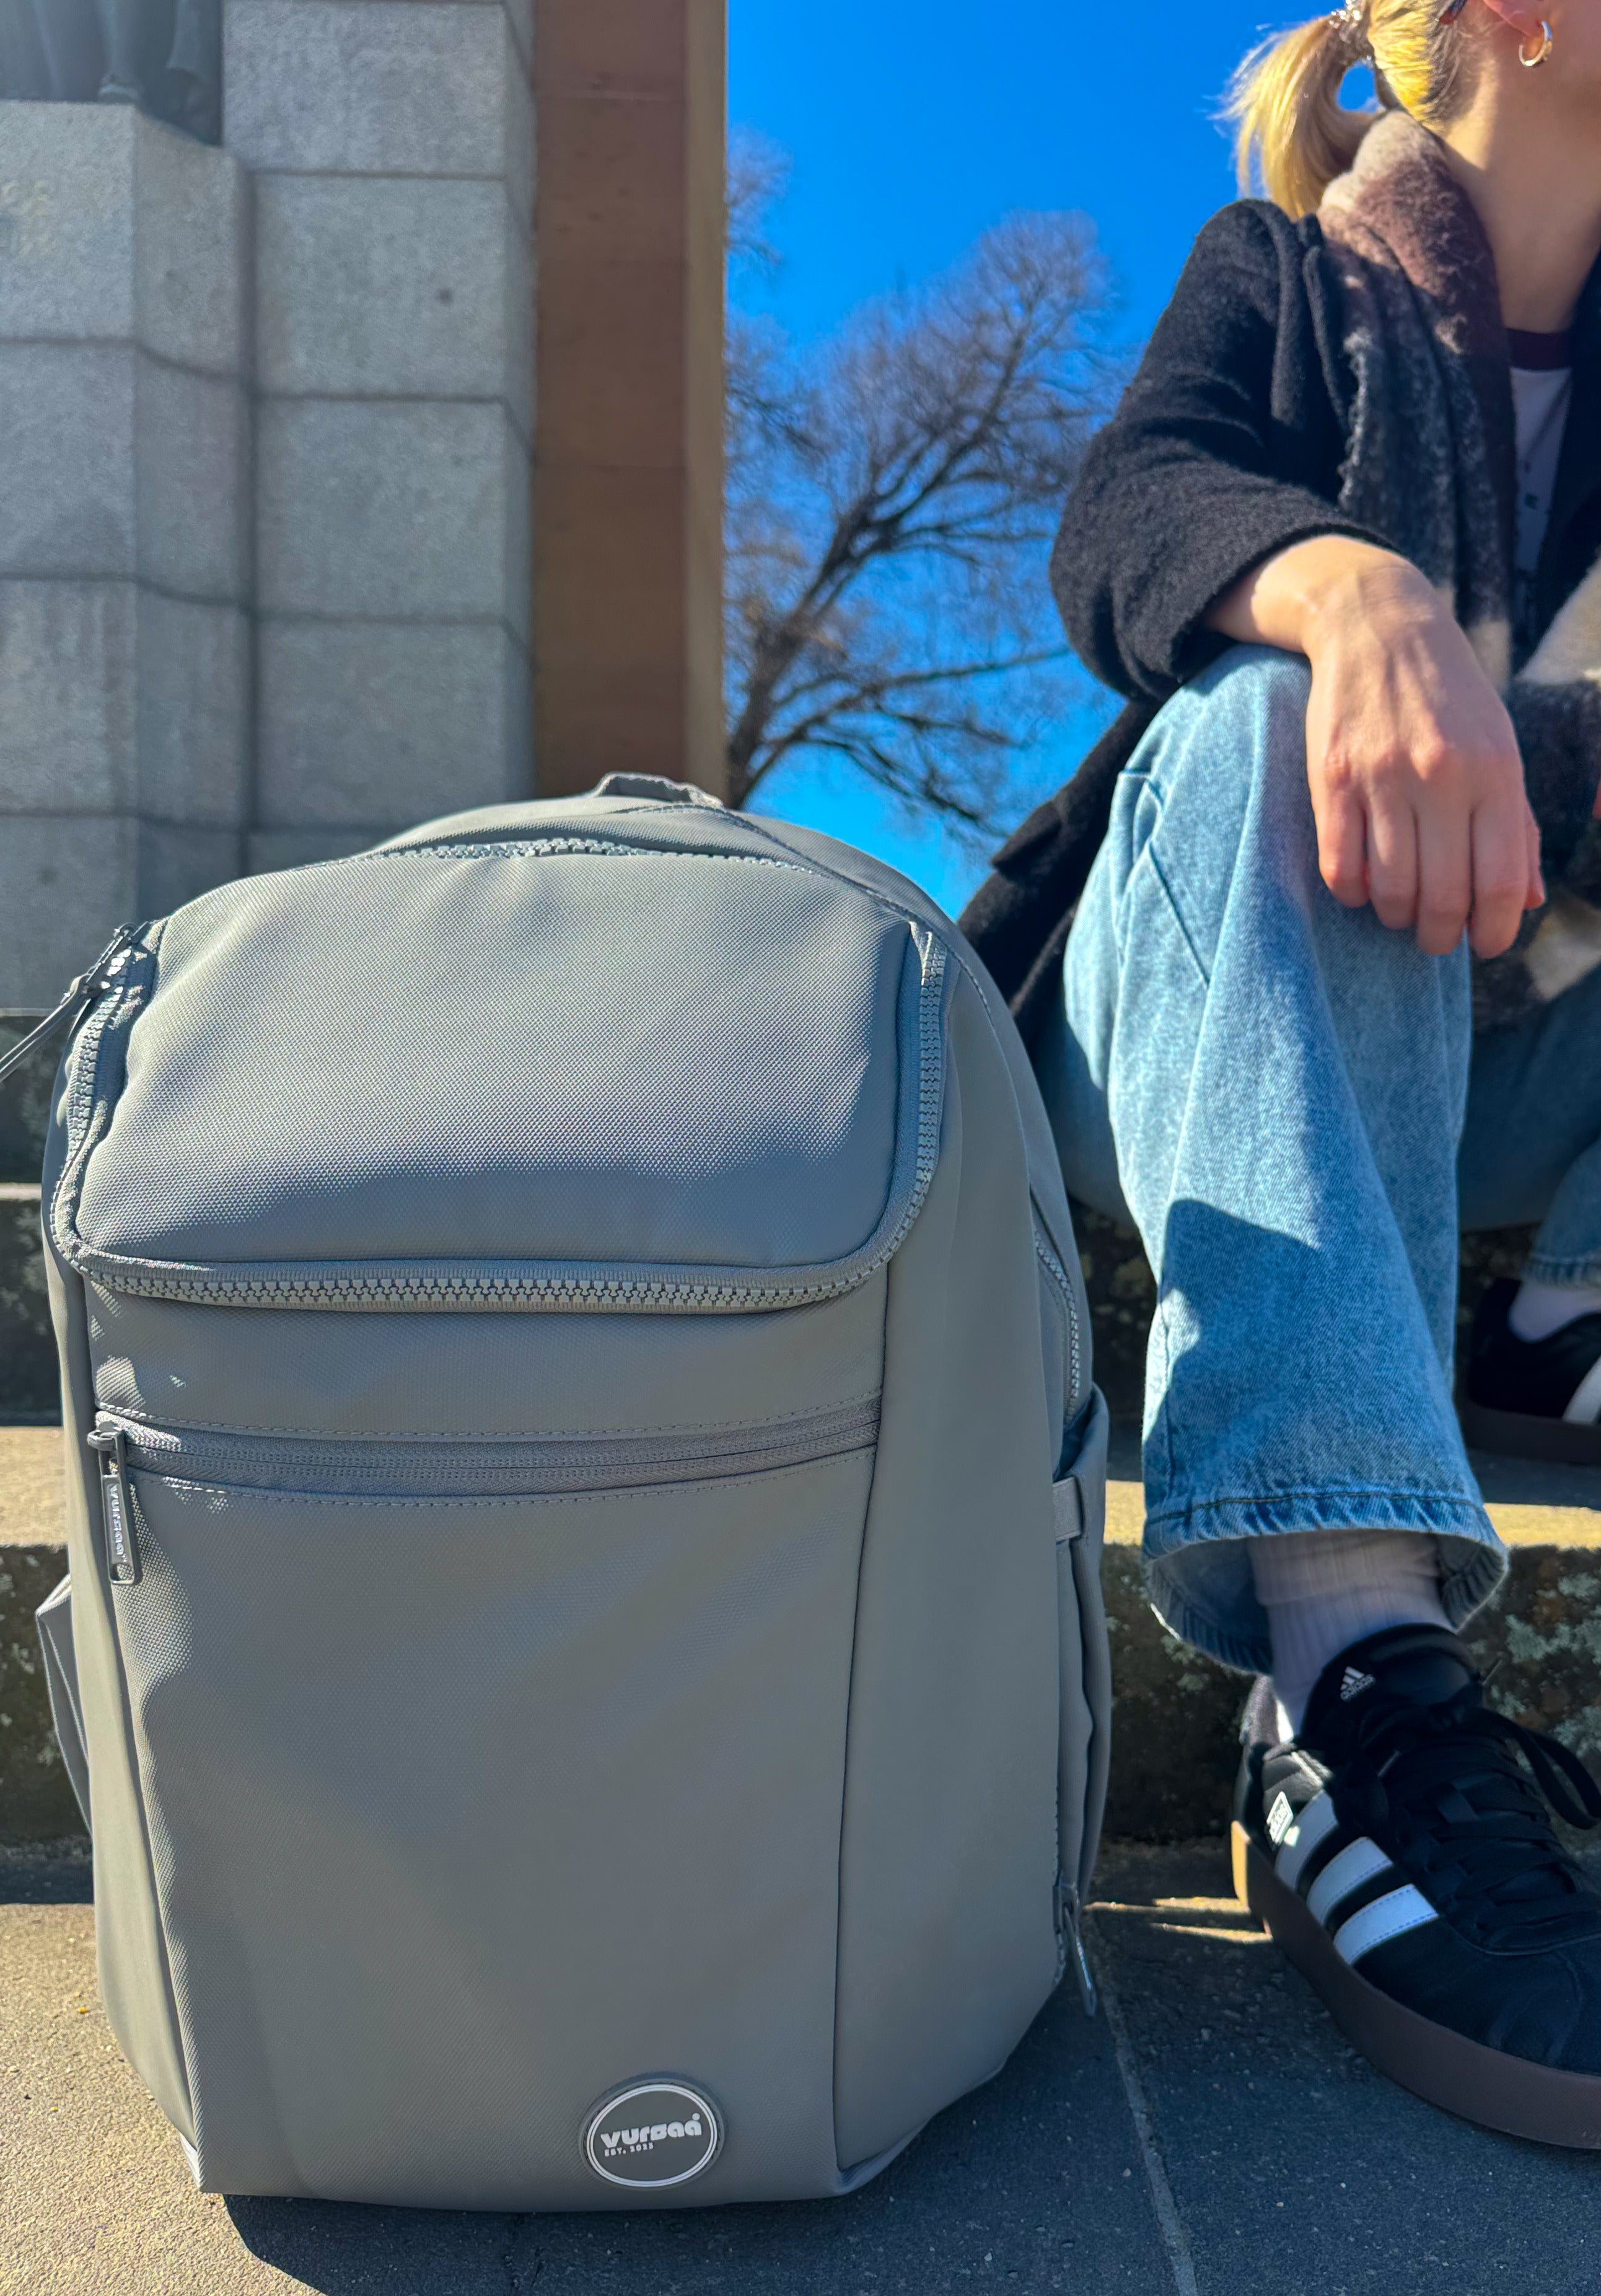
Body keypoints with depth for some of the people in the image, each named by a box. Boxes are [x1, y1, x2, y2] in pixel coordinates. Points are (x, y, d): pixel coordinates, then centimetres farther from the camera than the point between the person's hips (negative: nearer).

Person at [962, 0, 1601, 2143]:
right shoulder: (1286, 279, 5)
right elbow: (1121, 525, -19)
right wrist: (1361, 593, -39)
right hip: (1185, 1032, -4)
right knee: (1262, 714, -34)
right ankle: (1350, 1679, -51)